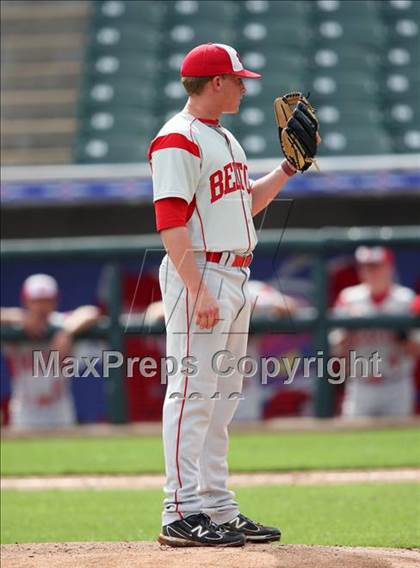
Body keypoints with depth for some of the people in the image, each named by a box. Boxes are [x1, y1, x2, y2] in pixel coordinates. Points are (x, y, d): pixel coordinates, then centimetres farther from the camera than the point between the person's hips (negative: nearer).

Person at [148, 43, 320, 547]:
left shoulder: (224, 139, 19)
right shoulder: (177, 140, -12)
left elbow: (247, 203, 28)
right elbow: (171, 222, -19)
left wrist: (289, 168, 17)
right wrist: (198, 291, -25)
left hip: (235, 277, 10)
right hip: (199, 275, -10)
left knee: (222, 398, 11)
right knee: (193, 392, -10)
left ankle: (218, 509, 16)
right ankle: (180, 515, -10)